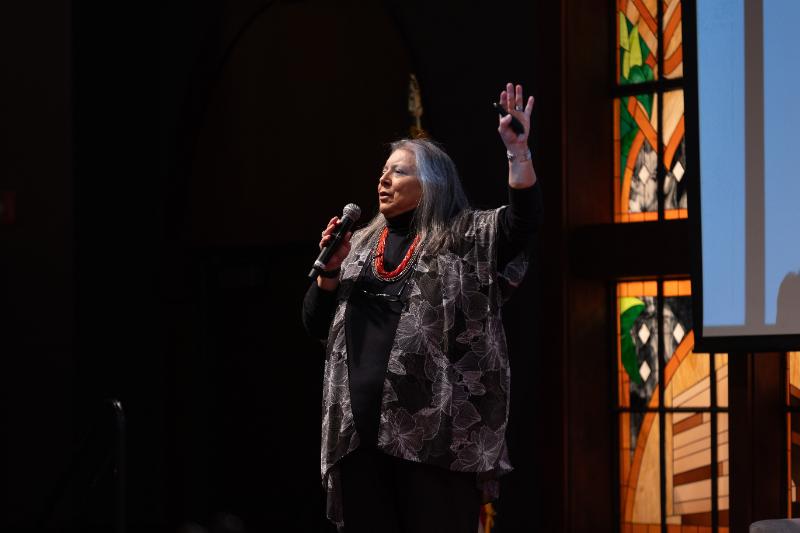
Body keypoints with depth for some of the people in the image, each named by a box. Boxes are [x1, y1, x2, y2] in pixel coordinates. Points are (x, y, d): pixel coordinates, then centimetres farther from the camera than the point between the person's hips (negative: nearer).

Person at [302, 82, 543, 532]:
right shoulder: (361, 246, 20)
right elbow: (316, 324, 19)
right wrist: (331, 269, 2)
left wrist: (519, 155, -27)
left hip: (435, 427, -5)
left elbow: (526, 219, -13)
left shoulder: (465, 239, 5)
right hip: (359, 428, 5)